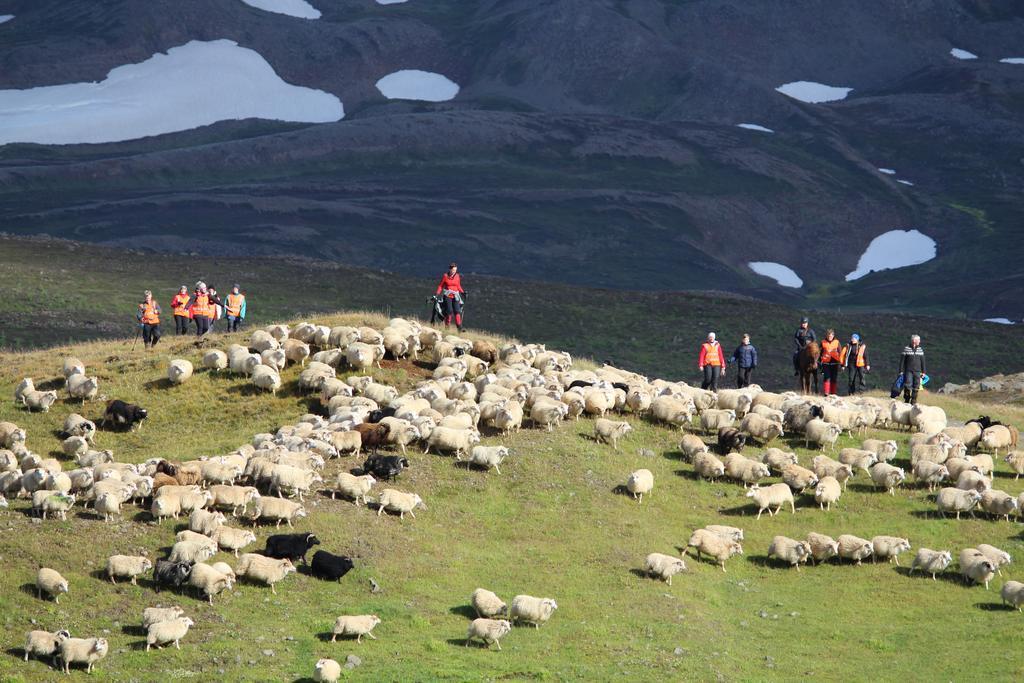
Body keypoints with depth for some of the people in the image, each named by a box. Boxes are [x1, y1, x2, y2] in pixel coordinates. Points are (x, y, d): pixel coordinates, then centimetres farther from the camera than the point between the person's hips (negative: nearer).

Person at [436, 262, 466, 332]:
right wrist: (437, 294, -6)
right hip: (447, 295, -2)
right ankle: (447, 326, -2)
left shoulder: (457, 276, 6)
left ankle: (459, 327, -17)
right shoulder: (445, 276, -2)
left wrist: (462, 292, 1)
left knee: (457, 311, -10)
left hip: (455, 296, 2)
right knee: (449, 311, -13)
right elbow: (440, 286, 5)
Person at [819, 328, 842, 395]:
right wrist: (820, 361, 6)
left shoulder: (837, 342, 4)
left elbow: (840, 353, 7)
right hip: (826, 363, -1)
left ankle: (833, 392, 12)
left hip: (834, 363, 1)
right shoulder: (823, 342, 3)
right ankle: (826, 392, -10)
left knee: (834, 379, 5)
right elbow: (820, 353, 9)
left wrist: (840, 363, 2)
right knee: (826, 378, -9)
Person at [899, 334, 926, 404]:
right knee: (908, 386, -9)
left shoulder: (920, 350, 8)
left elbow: (922, 361, 12)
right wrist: (901, 371, -5)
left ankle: (913, 402, 9)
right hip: (908, 371, -3)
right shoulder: (906, 349, -3)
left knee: (916, 388, 1)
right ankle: (906, 401, 4)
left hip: (917, 371, 3)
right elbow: (902, 360, -1)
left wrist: (923, 371, 9)